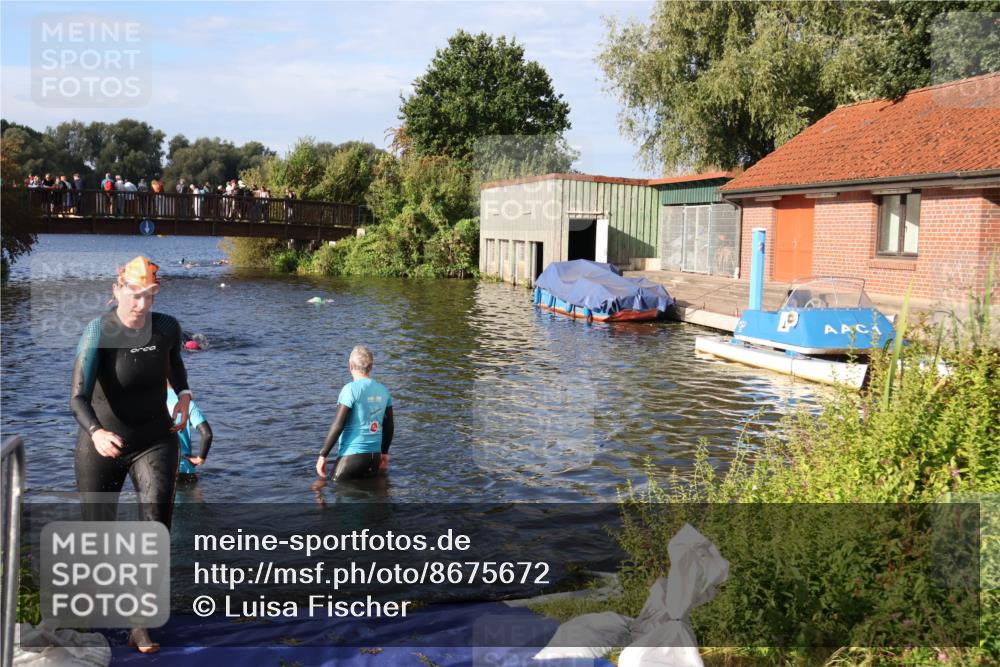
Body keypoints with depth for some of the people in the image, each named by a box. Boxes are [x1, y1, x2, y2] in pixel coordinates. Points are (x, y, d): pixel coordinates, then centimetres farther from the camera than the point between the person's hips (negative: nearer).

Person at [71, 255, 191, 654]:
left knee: (157, 524, -15)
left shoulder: (167, 327, -6)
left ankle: (141, 625, -6)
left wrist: (184, 394, 5)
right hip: (102, 445, -2)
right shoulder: (98, 333, -19)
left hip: (155, 442, 2)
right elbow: (78, 397, -29)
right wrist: (96, 432, -48)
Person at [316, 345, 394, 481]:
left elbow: (337, 425, -15)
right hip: (375, 455, 6)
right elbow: (389, 426, 12)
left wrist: (323, 455, -9)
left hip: (352, 455, -6)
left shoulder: (351, 389, -12)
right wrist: (385, 453, 24)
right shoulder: (383, 391, 6)